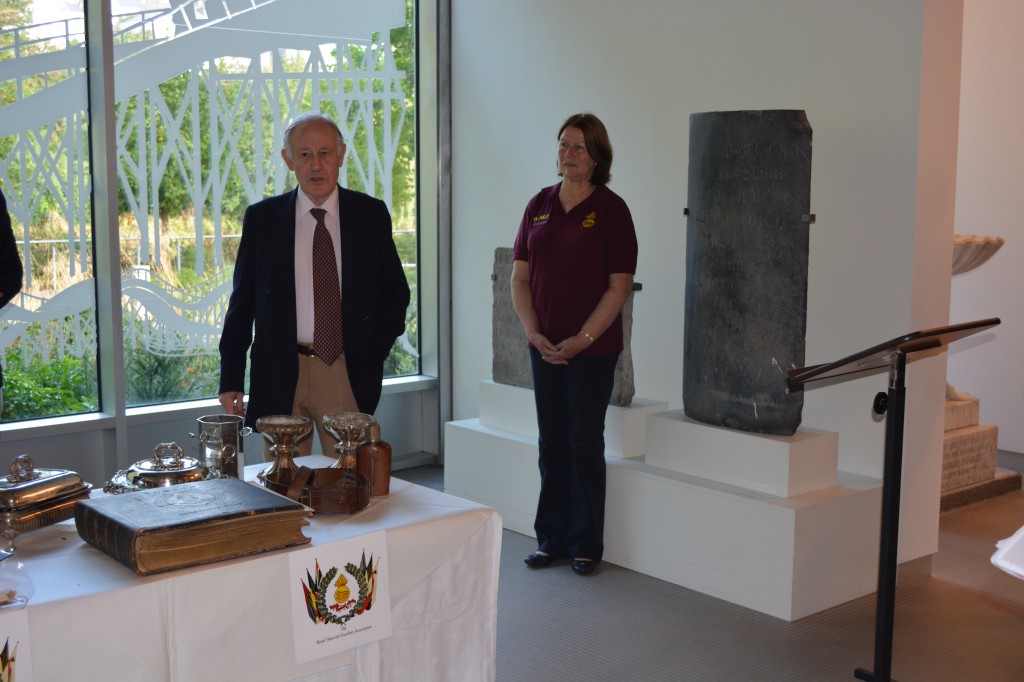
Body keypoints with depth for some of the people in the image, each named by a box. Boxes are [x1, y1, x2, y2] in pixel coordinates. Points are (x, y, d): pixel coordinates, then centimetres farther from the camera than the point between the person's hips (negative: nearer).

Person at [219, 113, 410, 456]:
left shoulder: (370, 214, 5)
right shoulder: (262, 218, 5)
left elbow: (395, 292, 11)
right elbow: (242, 302, 7)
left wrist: (373, 351, -1)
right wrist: (230, 380, 3)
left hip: (349, 374, 0)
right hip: (280, 373, 0)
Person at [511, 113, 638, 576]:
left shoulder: (610, 209, -5)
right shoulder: (539, 205, 8)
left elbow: (619, 286, -9)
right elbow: (520, 276, 8)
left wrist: (581, 339, -14)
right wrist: (533, 332, -5)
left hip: (592, 348, -4)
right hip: (545, 347, 4)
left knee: (585, 443, 2)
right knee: (551, 443, 10)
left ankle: (586, 545, 15)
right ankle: (551, 540, 22)